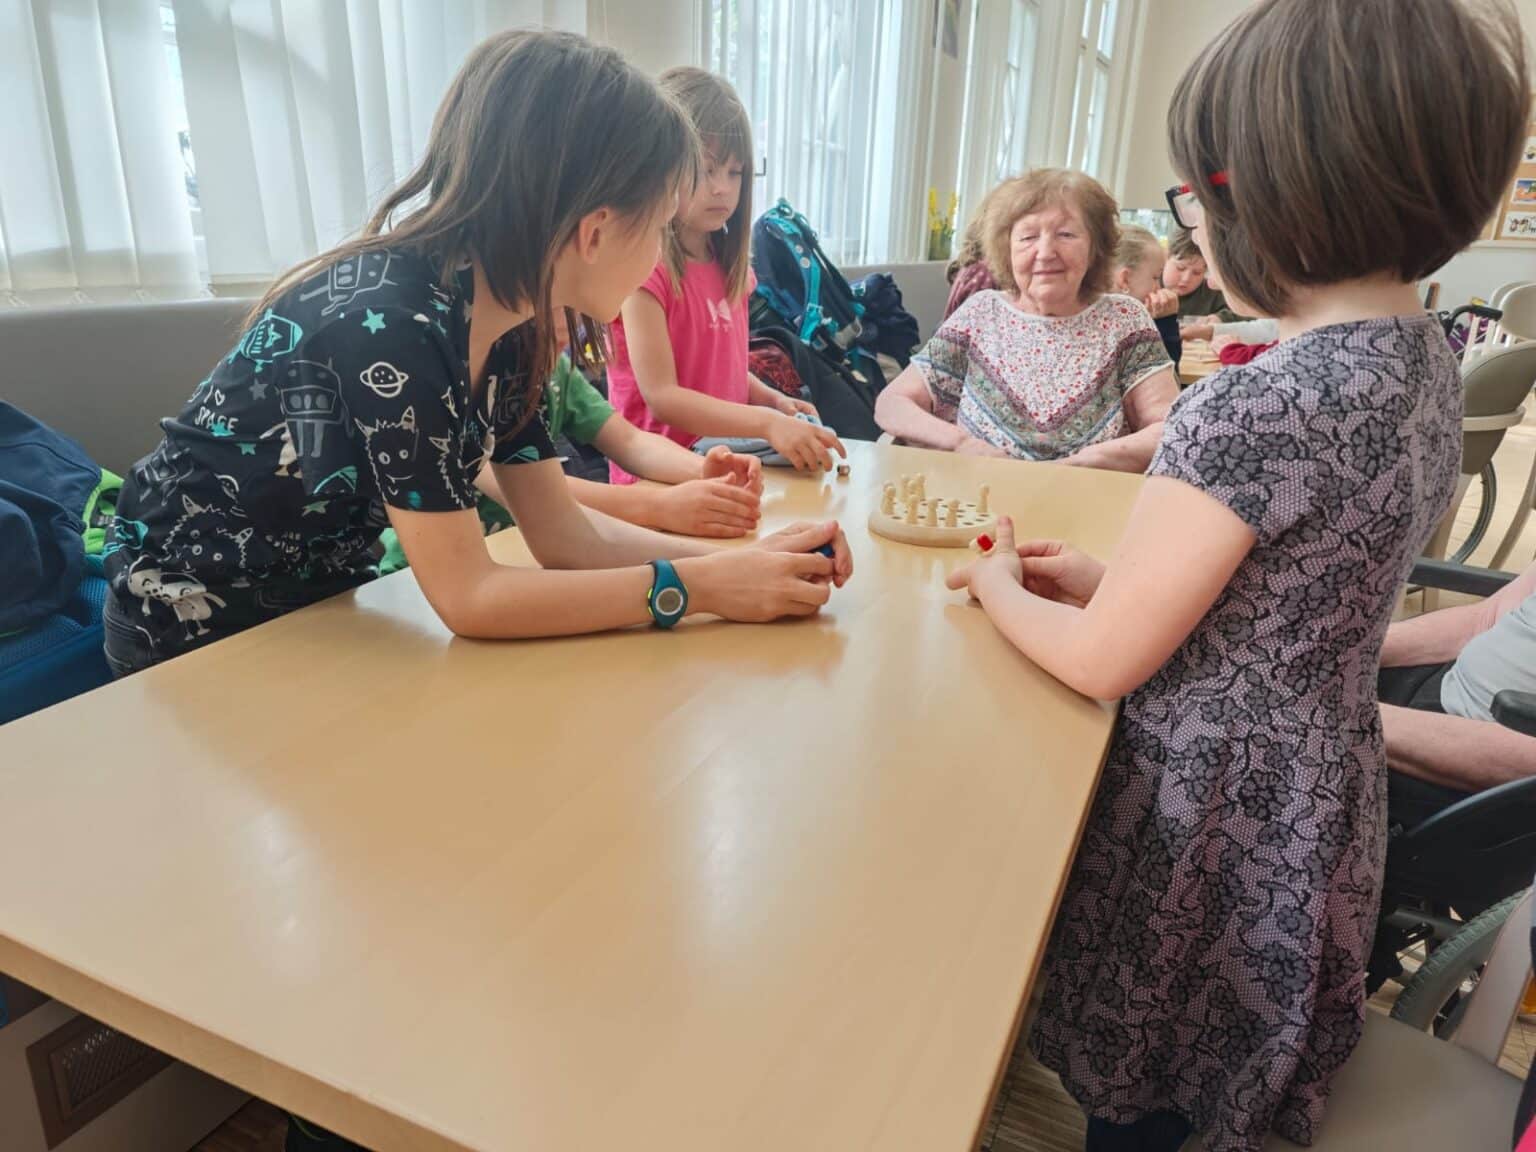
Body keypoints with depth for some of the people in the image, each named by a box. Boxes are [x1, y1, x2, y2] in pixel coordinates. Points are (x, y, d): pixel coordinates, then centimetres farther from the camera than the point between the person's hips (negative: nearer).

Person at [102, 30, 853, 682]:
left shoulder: (502, 325, -7)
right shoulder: (388, 319, -31)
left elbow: (563, 534, -6)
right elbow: (468, 597, -31)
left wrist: (740, 559, -15)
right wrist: (696, 586, -28)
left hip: (314, 604, 7)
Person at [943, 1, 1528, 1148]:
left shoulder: (1250, 409, -29)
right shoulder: (1428, 358, 0)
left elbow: (1101, 660, -21)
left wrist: (998, 583, -2)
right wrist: (1108, 576, 5)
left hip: (1211, 808, -8)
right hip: (1321, 790, 8)